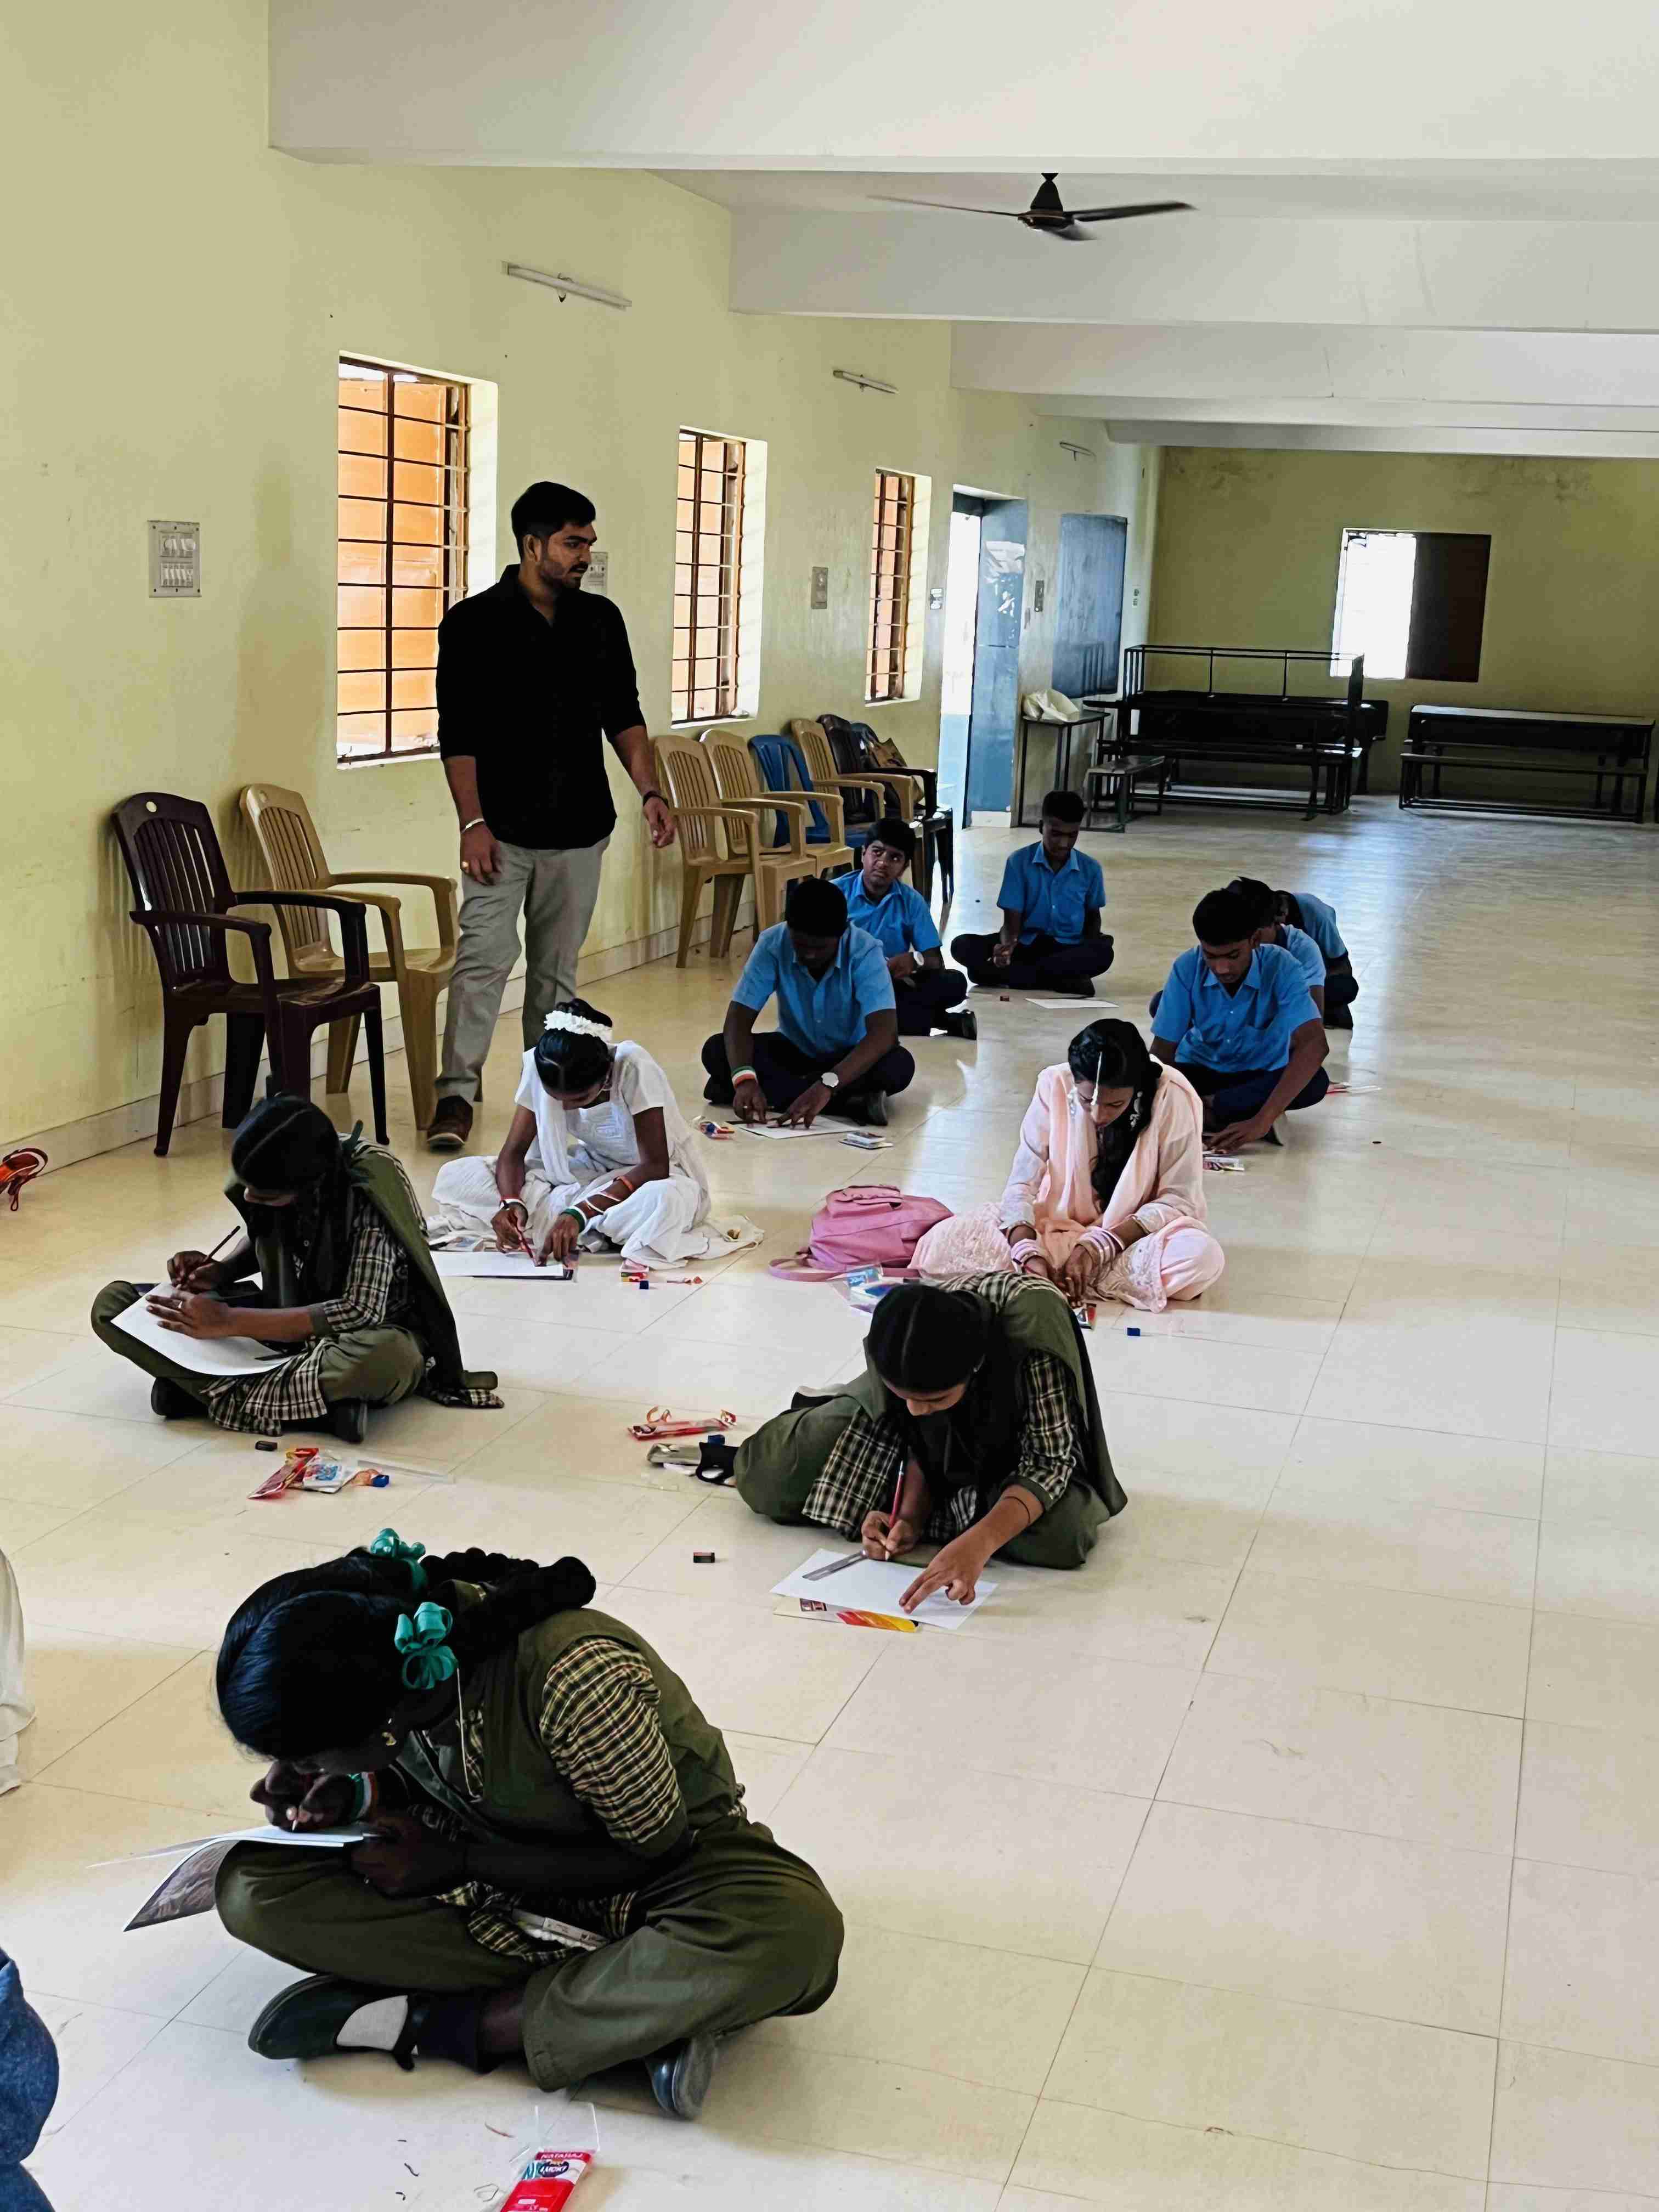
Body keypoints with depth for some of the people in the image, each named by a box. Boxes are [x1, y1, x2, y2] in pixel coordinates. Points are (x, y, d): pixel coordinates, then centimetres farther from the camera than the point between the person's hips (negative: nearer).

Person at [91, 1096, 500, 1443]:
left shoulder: (368, 1188, -27)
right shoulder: (270, 1174, -11)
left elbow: (360, 1313, -31)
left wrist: (228, 1321, -31)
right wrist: (221, 1272, -10)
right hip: (286, 1320, 6)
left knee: (388, 1357, -44)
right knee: (112, 1304, -11)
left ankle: (216, 1392, -23)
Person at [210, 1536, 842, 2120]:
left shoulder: (574, 1676, -35)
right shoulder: (391, 1630, -18)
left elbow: (655, 1853, -20)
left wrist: (456, 1862, -22)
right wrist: (350, 1795, -18)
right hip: (496, 1856, 5)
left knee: (798, 1934, -38)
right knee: (252, 1889, -20)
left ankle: (438, 2023, -25)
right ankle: (641, 2015, -22)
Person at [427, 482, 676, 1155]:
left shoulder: (601, 621, 7)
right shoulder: (474, 624, -6)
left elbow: (623, 715, 13)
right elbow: (457, 734, -7)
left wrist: (649, 791, 0)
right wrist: (473, 822, -14)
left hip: (579, 830, 4)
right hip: (502, 830, -4)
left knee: (557, 965, 11)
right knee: (484, 957, -11)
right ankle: (457, 1094, -4)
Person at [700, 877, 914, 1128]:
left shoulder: (865, 952, -28)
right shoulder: (772, 944, -22)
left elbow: (884, 1033, -39)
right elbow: (739, 1018, -23)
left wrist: (827, 1085, -54)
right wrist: (744, 1078, -45)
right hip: (795, 1050, 3)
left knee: (900, 1064, -35)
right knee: (716, 1050, -25)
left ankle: (779, 1090, -26)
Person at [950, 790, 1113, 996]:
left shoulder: (1091, 869, -1)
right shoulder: (1019, 862, -7)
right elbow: (1012, 921, -7)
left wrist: (1091, 944, -8)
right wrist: (1007, 946, -31)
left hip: (1069, 949, 1)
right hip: (1026, 945, -1)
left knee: (1103, 953, -35)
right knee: (962, 946, -26)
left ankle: (1010, 976, -26)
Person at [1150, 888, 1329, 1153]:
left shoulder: (1280, 967, -26)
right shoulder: (1187, 968, -21)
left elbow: (1314, 1045, -38)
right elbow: (1162, 1051, -19)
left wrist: (1263, 1120, -48)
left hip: (1261, 1074, 0)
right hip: (1200, 1071, 0)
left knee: (1316, 1082, -34)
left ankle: (1208, 1108, -22)